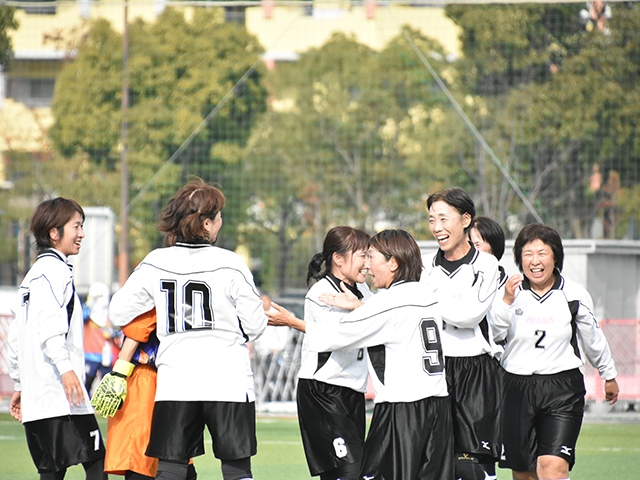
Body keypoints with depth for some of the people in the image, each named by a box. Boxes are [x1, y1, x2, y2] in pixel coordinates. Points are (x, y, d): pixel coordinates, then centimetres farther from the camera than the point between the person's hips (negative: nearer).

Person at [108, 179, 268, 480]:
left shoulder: (154, 264, 2)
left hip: (175, 384, 2)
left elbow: (118, 314, 6)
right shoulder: (229, 264, -6)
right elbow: (255, 324, -4)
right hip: (228, 381, -2)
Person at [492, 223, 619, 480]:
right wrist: (506, 302, -25)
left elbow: (593, 339, 14)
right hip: (517, 389, 2)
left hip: (563, 391, -2)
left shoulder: (575, 295, -1)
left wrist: (608, 375, 26)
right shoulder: (511, 292, -2)